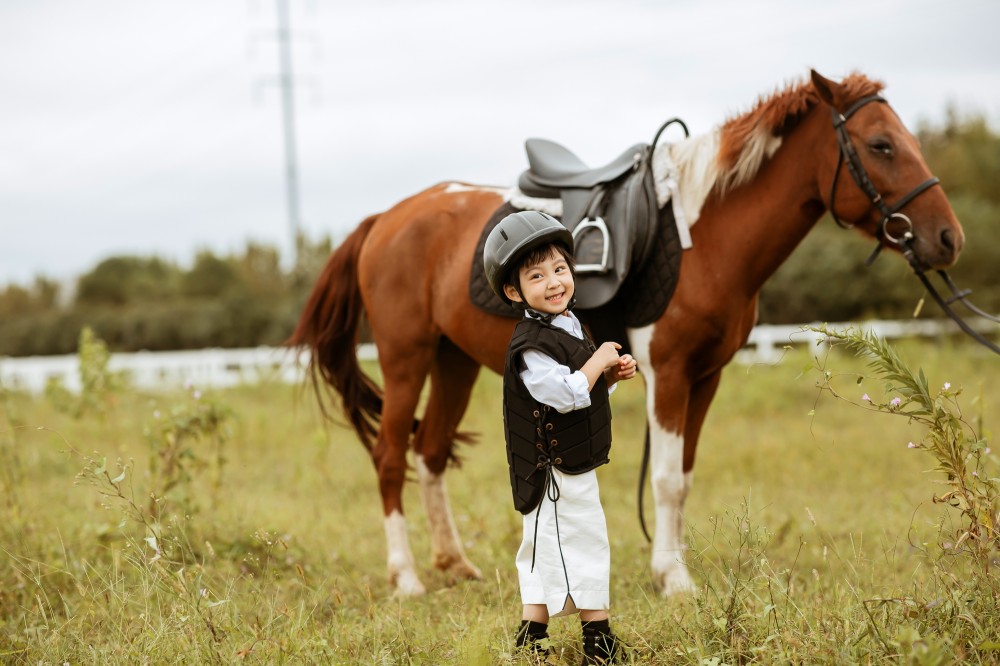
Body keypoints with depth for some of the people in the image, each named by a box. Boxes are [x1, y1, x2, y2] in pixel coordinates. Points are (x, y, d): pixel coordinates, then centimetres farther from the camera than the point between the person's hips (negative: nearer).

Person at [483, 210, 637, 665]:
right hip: (555, 471, -10)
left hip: (573, 467, 10)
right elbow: (566, 393, -31)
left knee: (544, 554, 13)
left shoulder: (567, 327, 10)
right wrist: (599, 361, -19)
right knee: (584, 546, -2)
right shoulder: (529, 345, -21)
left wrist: (612, 375, 1)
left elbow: (586, 391, 19)